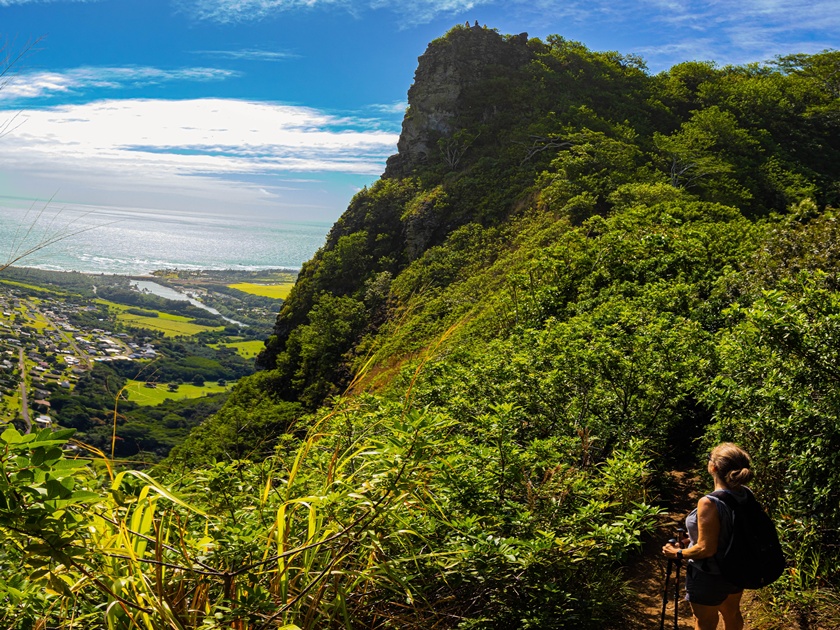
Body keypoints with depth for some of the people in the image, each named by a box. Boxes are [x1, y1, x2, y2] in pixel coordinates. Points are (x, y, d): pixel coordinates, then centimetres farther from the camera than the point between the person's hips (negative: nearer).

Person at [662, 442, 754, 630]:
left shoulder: (709, 503, -34)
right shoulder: (746, 495, -11)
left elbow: (706, 549, -29)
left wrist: (678, 553, -12)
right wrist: (689, 540, 7)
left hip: (709, 577, -6)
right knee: (732, 613, 29)